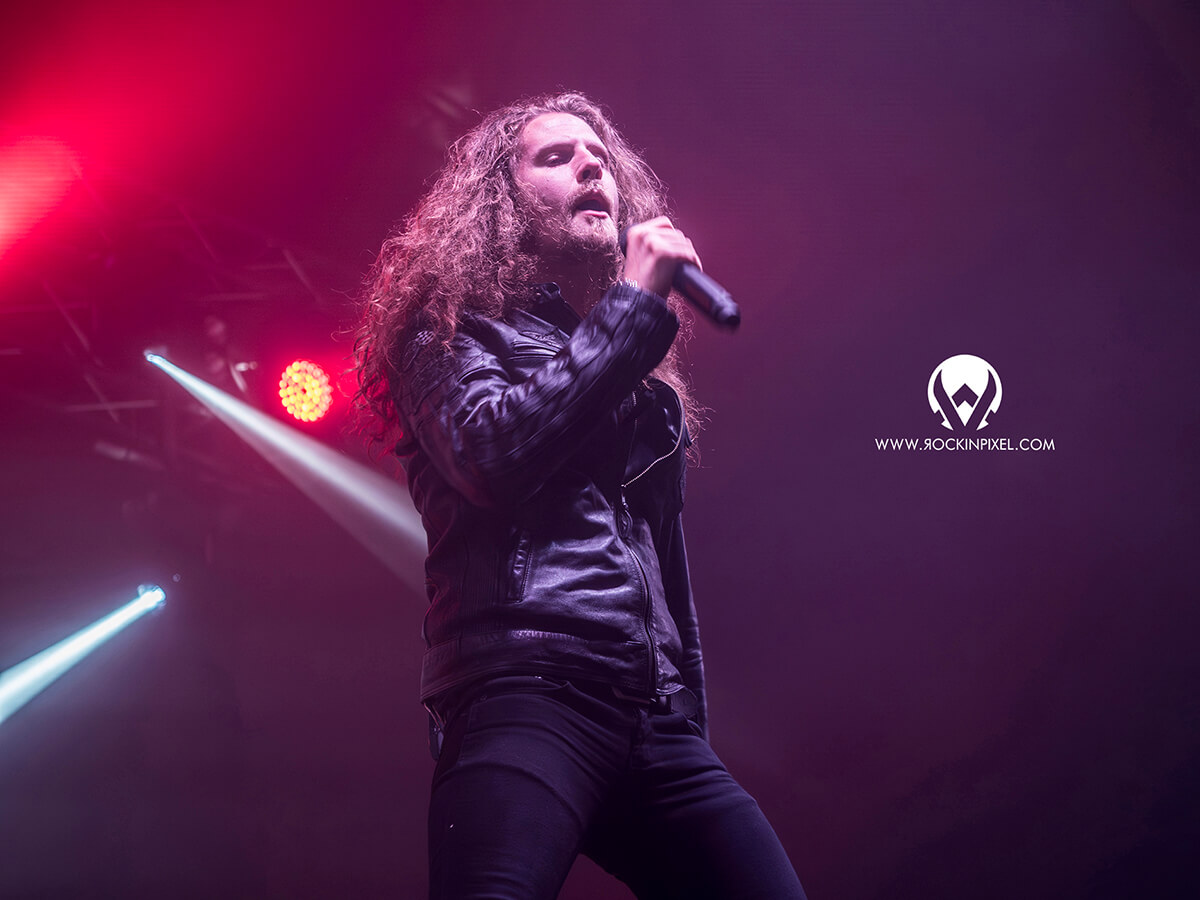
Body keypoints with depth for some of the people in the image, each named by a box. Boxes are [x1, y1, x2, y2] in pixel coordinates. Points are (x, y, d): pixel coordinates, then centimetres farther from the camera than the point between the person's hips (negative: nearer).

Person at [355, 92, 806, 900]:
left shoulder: (640, 374, 28)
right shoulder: (453, 328, 10)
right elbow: (494, 455, -12)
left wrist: (692, 724, 21)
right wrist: (632, 308, -3)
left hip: (658, 718, 7)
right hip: (528, 693, -7)